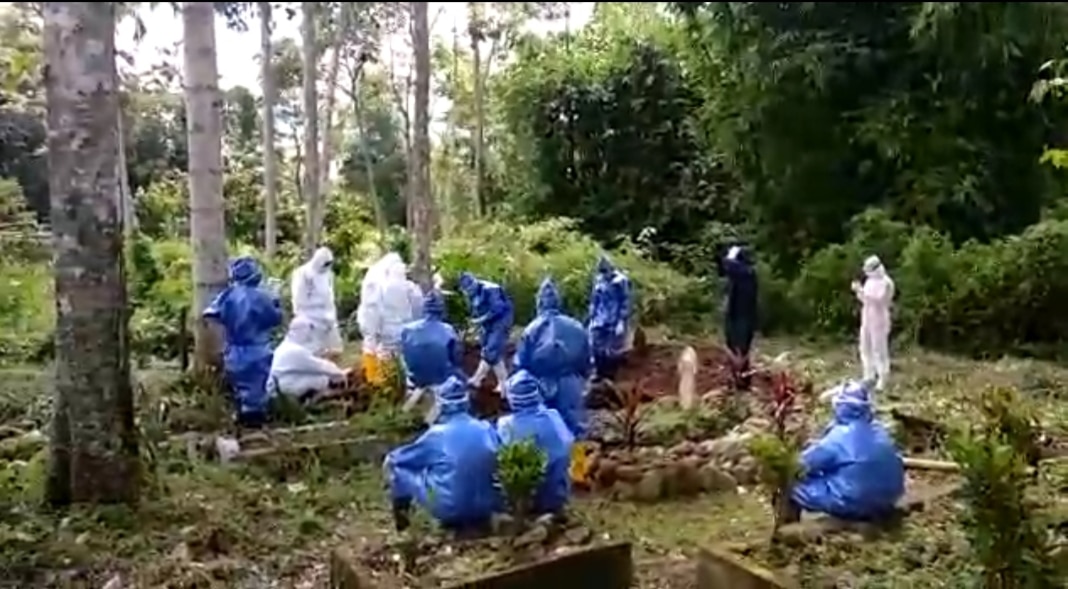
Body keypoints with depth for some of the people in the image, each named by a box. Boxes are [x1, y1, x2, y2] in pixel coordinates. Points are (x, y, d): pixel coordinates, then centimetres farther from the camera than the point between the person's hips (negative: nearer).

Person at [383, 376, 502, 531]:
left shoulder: (437, 434, -11)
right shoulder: (486, 429, -2)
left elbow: (394, 459, 2)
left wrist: (391, 461, 24)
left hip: (450, 510, -4)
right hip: (485, 508, 4)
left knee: (394, 464, 7)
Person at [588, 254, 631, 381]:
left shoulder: (621, 281, -11)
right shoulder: (598, 280, 8)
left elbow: (625, 303, -12)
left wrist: (621, 322, -15)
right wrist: (592, 319, 15)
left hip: (614, 324, -6)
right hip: (599, 323, 6)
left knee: (613, 353, -1)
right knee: (597, 351, 9)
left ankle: (610, 379, 8)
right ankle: (600, 378, 20)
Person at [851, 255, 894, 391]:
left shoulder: (886, 283, -14)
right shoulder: (870, 280, 12)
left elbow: (878, 300, -24)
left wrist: (862, 291, -27)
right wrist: (858, 291, -3)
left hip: (879, 321, -8)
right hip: (866, 320, 8)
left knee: (879, 350, -5)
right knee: (866, 349, 12)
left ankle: (882, 379, 1)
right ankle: (869, 376, 23)